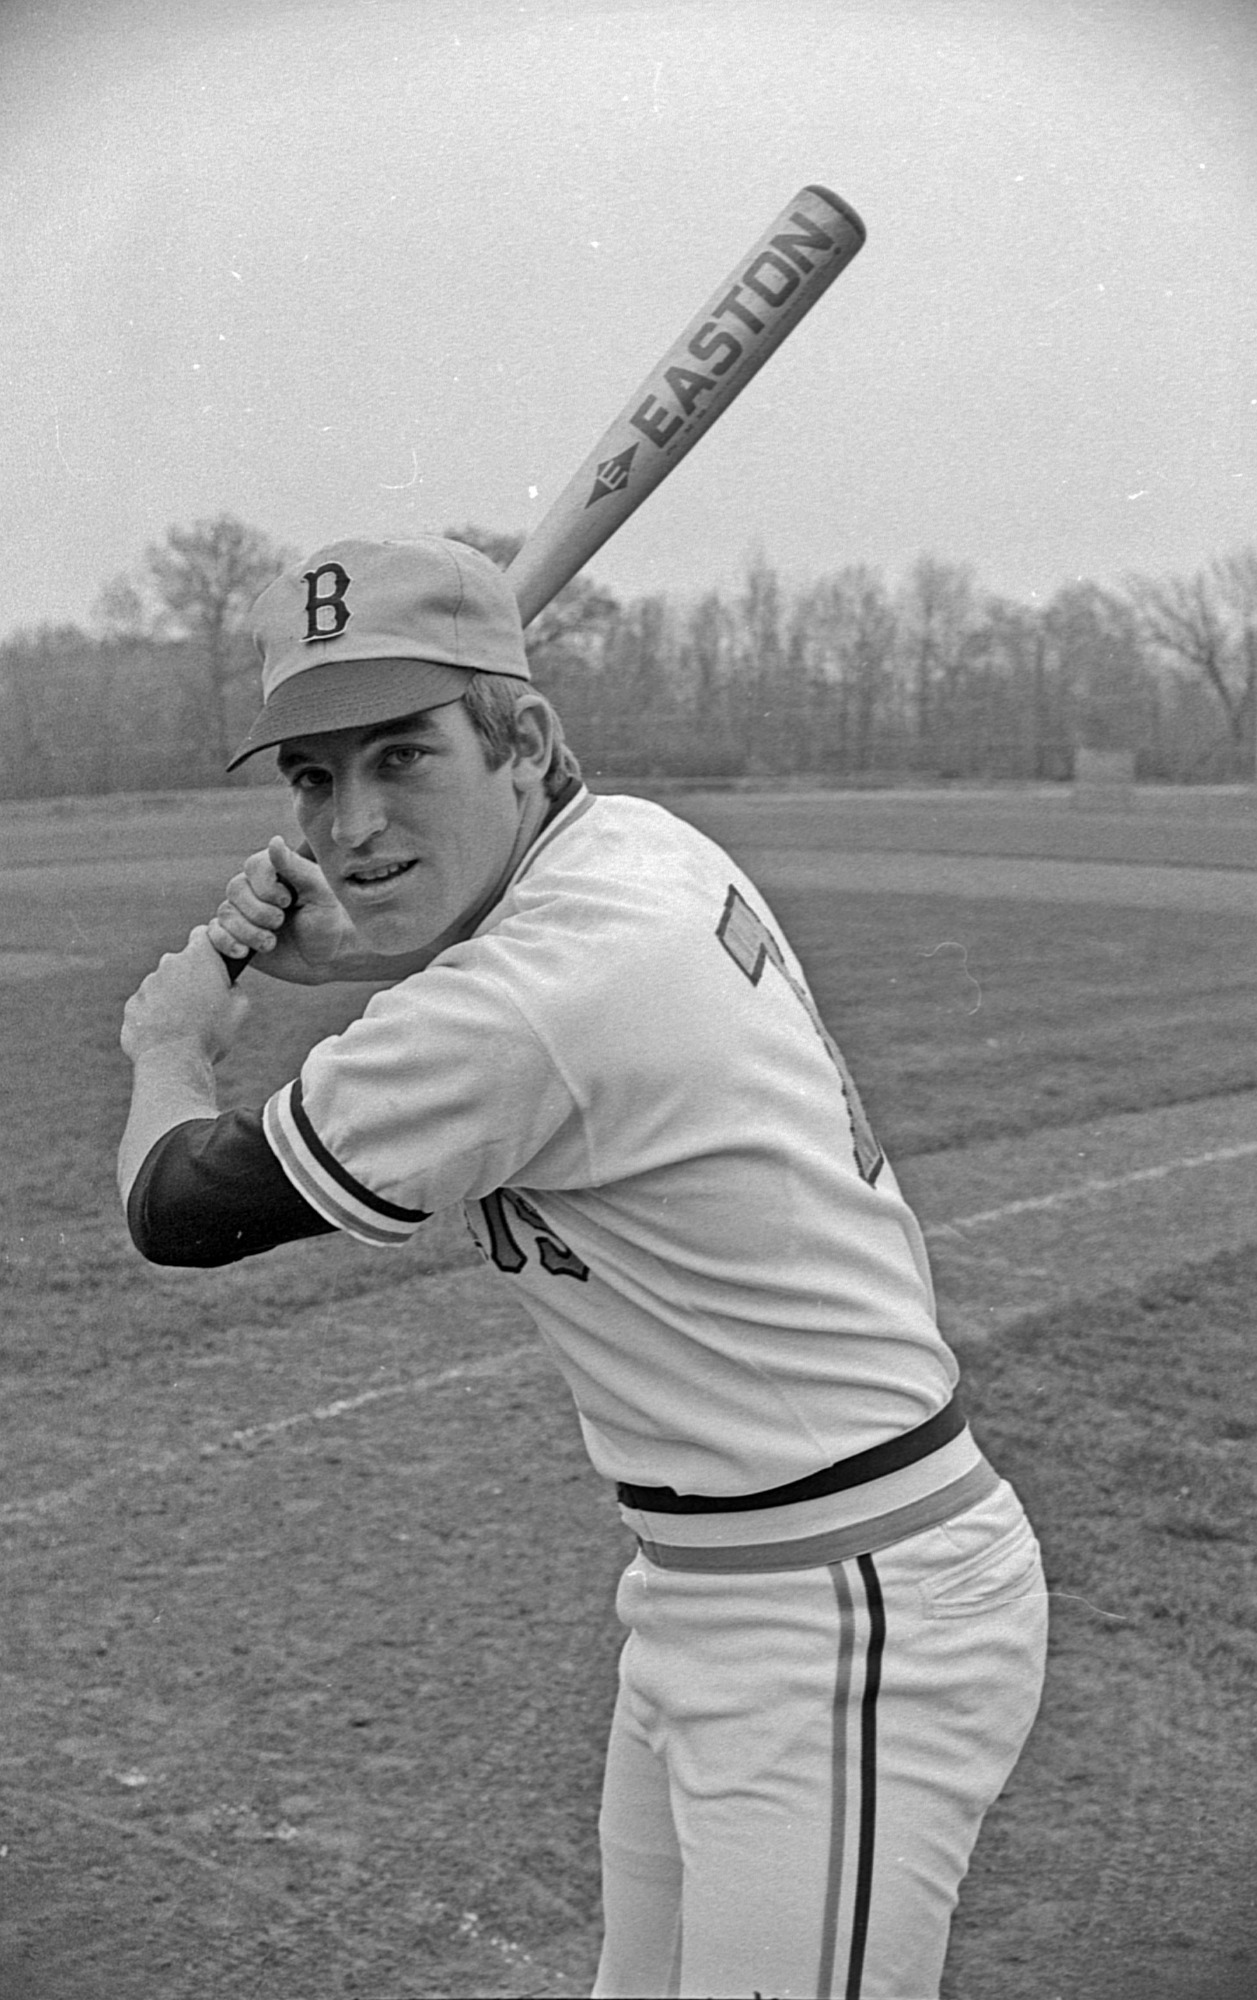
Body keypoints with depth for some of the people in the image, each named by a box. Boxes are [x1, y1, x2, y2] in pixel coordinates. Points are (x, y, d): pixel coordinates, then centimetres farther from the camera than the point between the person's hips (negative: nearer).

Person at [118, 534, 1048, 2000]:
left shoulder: (523, 1013, -26)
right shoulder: (640, 845, 0)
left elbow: (179, 1209, -12)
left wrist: (173, 1044, 10)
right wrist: (348, 954, 9)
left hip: (857, 1622, -10)